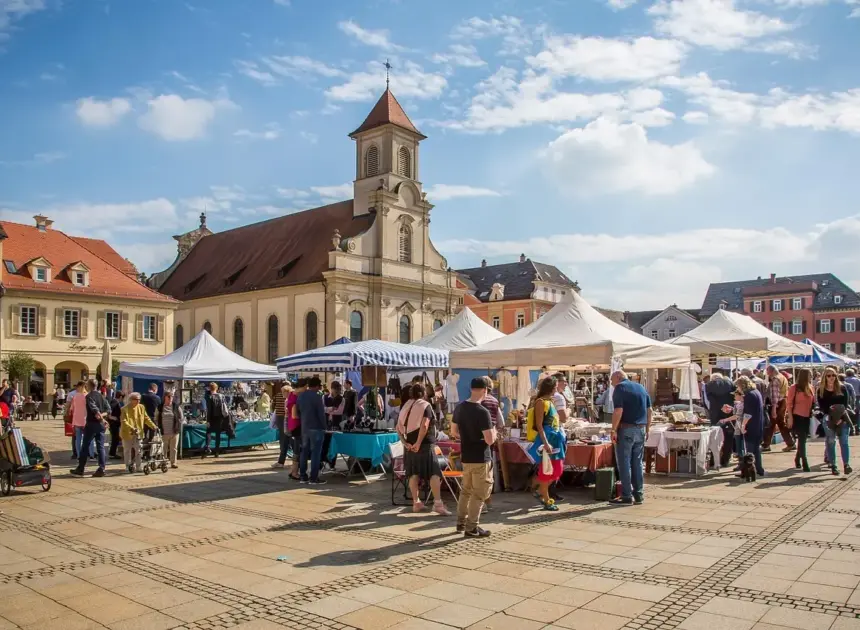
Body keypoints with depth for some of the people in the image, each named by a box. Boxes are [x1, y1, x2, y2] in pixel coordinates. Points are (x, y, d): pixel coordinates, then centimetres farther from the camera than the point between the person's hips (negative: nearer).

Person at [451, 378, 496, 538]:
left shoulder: (459, 407, 2)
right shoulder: (482, 412, -21)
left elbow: (454, 432, 11)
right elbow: (490, 440, -21)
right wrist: (493, 431, -1)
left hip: (465, 457, 7)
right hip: (481, 458, -7)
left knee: (466, 490, 20)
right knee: (479, 493, 4)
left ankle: (461, 522, 28)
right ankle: (471, 528, 7)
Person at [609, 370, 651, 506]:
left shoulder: (620, 388, -7)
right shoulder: (641, 387, 14)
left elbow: (618, 411, -18)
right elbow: (649, 410, 13)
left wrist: (614, 430, -14)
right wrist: (647, 429, 16)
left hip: (626, 429, -7)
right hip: (641, 430, 7)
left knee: (624, 463, 0)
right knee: (637, 463, 12)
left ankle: (627, 496, 1)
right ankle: (639, 495, 14)